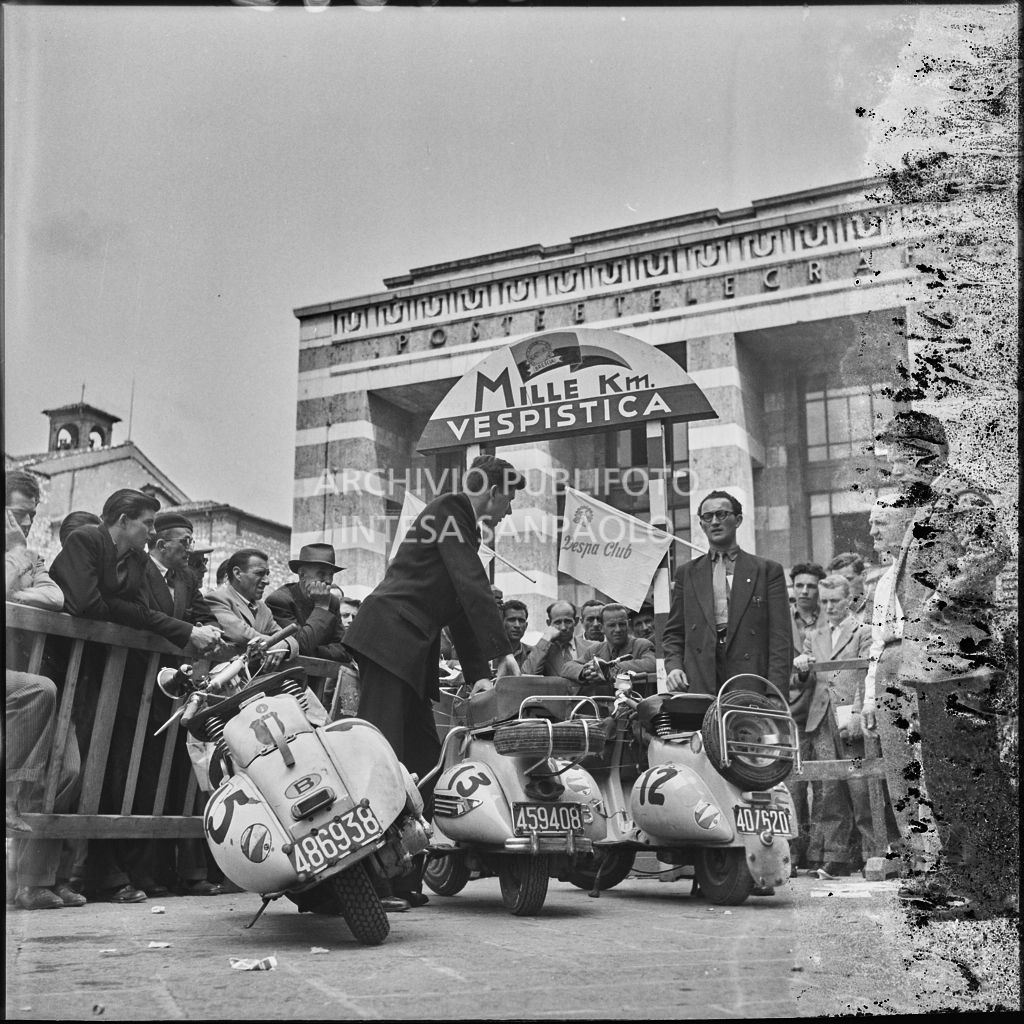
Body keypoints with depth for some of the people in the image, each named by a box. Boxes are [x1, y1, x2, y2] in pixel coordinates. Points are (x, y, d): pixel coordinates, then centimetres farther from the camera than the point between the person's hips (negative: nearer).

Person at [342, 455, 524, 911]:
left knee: (424, 757, 7)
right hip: (386, 637, -10)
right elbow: (473, 586, -15)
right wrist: (503, 651, -17)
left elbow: (462, 611, 23)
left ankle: (405, 882, 11)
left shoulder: (463, 525, 25)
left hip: (411, 651, 10)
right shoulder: (449, 511, -3)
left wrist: (478, 674, 17)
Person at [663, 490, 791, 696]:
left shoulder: (767, 571, 10)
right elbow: (674, 633, 18)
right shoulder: (687, 573, 17)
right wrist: (673, 666, -1)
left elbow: (781, 638, 4)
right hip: (699, 687, 1)